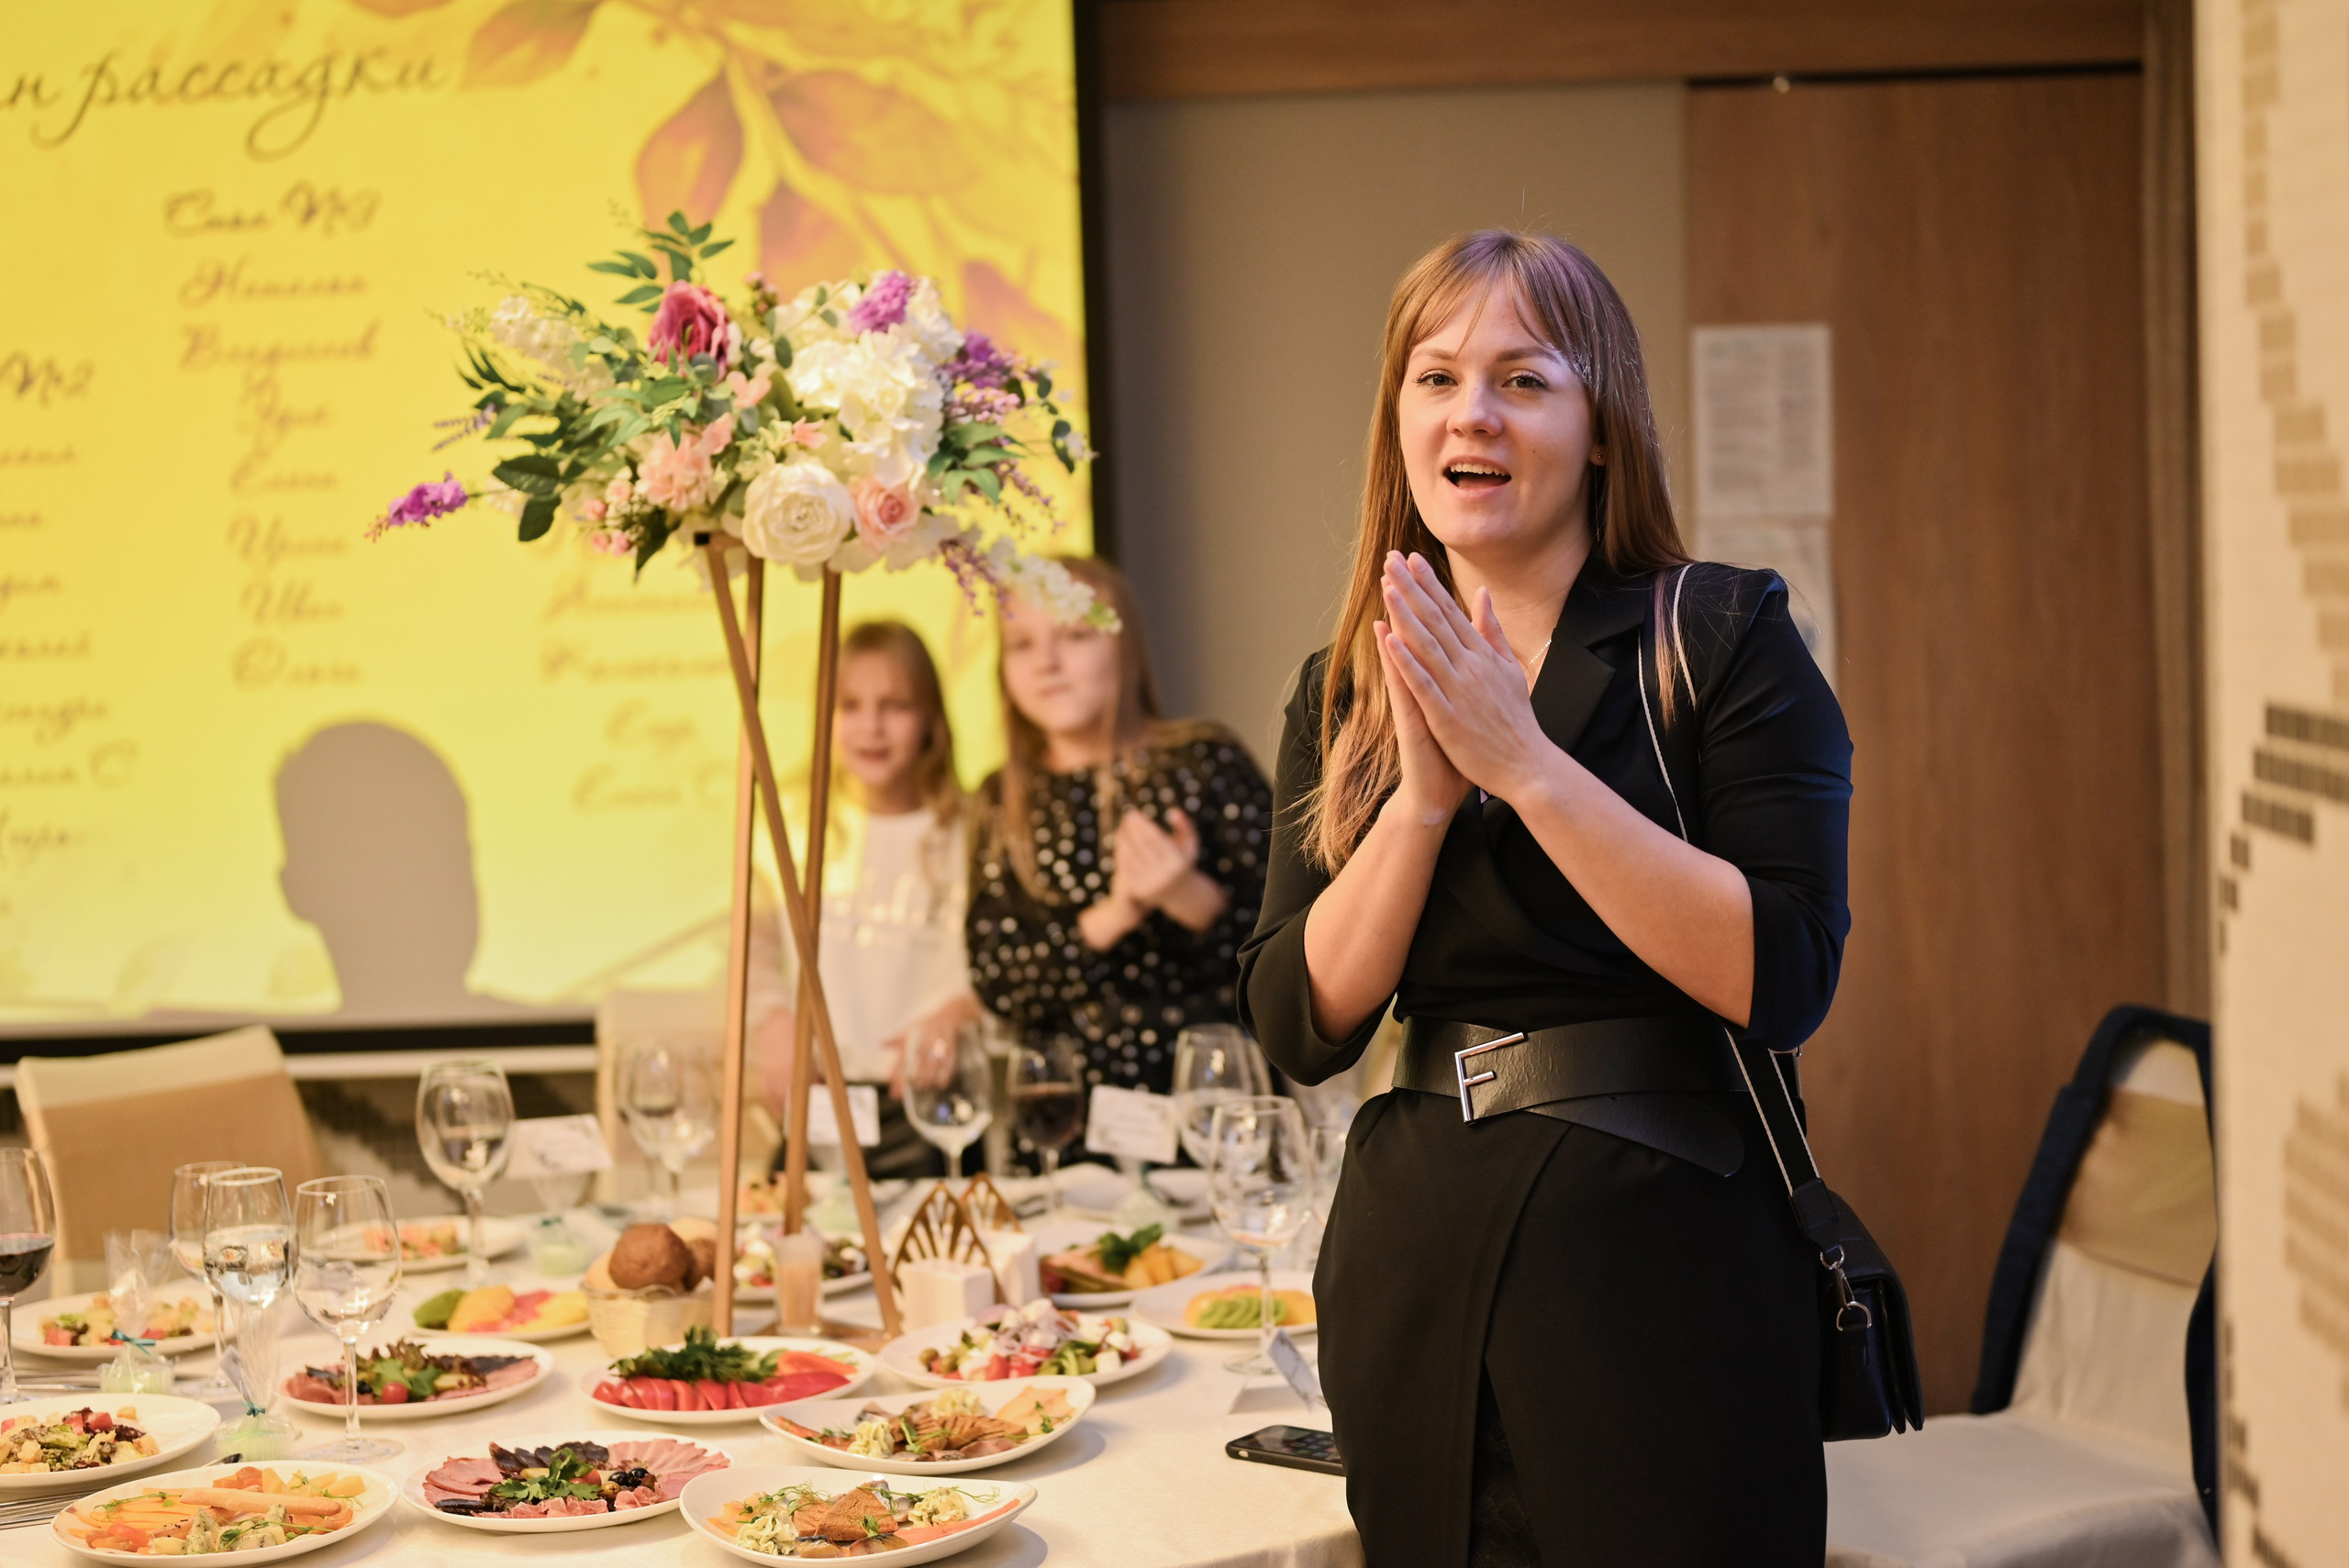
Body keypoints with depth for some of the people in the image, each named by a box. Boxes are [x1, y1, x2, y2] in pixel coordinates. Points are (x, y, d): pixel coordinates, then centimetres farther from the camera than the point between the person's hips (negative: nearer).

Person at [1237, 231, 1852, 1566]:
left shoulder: (1723, 639, -5)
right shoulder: (1342, 695, 9)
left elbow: (1786, 978, -16)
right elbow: (1299, 1026, 0)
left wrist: (1524, 760, -19)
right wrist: (1424, 795, -13)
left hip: (1664, 1253, -4)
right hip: (1417, 1262, 4)